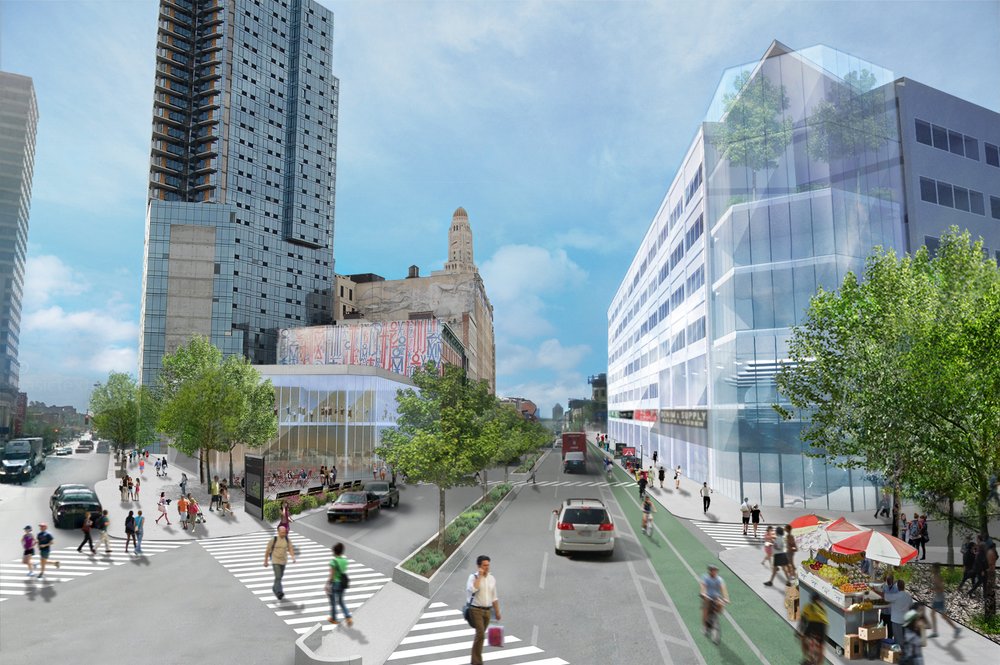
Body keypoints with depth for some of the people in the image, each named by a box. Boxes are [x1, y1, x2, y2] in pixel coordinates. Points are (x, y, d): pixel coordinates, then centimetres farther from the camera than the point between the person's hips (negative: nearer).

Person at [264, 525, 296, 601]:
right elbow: (267, 551, -5)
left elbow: (291, 549, -6)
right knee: (278, 577, -19)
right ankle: (279, 592, -28)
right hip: (275, 561, -5)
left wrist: (293, 557, -24)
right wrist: (266, 561, 0)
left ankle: (275, 588, 46)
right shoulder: (274, 540, -14)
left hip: (283, 561, 5)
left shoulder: (287, 540, -4)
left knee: (280, 576, 21)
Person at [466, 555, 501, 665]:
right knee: (480, 634, -15)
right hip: (476, 610, -5)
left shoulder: (492, 578, 7)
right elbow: (471, 590, -29)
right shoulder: (473, 577, -9)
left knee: (480, 635, 13)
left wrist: (497, 612, 14)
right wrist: (479, 576, -23)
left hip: (487, 611, 5)